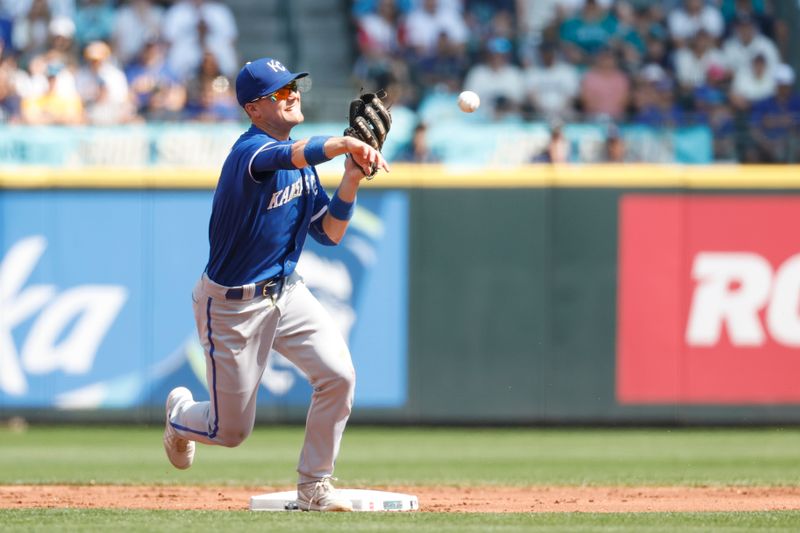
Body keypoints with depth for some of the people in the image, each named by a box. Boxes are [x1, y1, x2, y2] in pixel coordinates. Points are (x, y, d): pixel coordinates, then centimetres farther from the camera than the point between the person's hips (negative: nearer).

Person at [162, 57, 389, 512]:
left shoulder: (303, 163, 5)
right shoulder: (252, 150, -23)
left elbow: (329, 233, 4)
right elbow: (290, 155, -47)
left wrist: (351, 182, -12)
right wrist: (344, 142, -64)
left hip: (287, 292, 7)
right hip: (233, 304, -7)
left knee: (338, 375, -16)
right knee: (230, 431, 4)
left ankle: (314, 487, 0)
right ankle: (181, 412, 41)